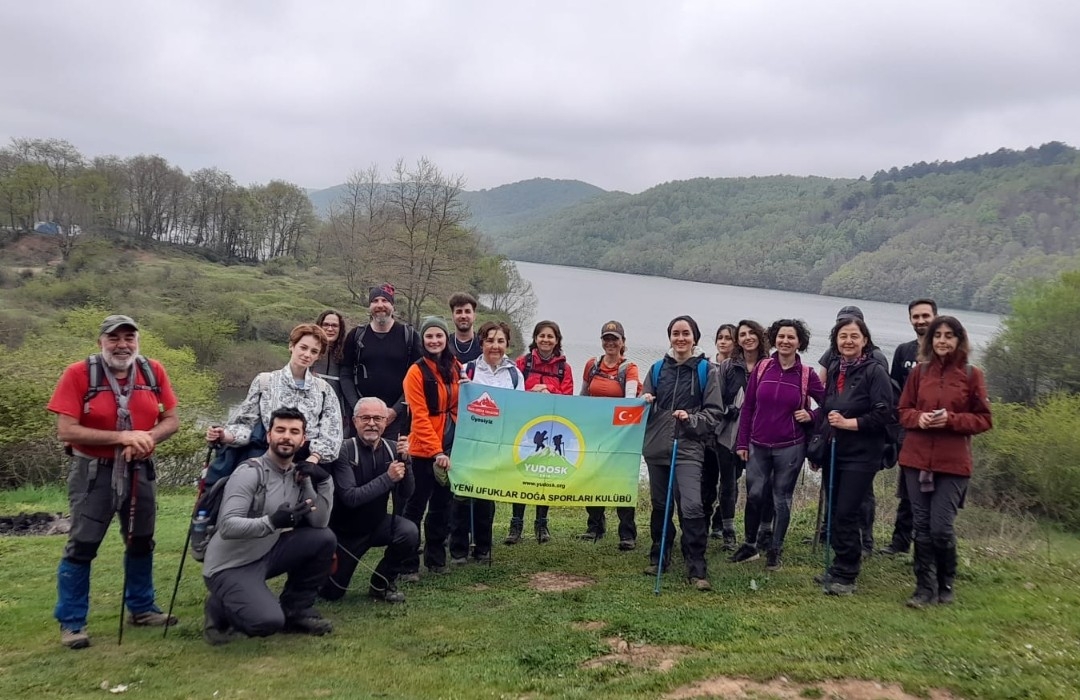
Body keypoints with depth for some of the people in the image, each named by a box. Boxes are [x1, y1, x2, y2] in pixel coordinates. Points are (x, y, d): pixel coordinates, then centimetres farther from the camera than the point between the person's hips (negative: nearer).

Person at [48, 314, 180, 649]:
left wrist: (146, 439, -19)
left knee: (141, 542, 15)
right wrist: (122, 437, -24)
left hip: (140, 471, 4)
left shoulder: (153, 371, -2)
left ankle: (141, 608, 30)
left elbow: (171, 420, 2)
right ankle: (71, 622, 11)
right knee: (82, 546, -1)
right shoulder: (78, 374, -13)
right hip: (93, 472, -4)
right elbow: (66, 431, -18)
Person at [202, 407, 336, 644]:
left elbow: (319, 522, -7)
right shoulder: (250, 472, -18)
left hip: (265, 556, 7)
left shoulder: (299, 474, 3)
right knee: (269, 621, -28)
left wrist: (324, 481, -18)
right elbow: (227, 526, -28)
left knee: (324, 539, -9)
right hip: (230, 567, -7)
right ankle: (219, 609, 6)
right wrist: (271, 522, -42)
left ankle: (295, 609, 7)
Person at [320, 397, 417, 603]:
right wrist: (388, 478, -32)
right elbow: (350, 498, -29)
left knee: (409, 533, -27)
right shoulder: (344, 451, -21)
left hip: (377, 524, 3)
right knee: (331, 592, 1)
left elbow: (406, 494, -13)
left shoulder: (391, 449, -9)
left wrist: (405, 460, -27)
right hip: (345, 530, -2)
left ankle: (381, 584, -2)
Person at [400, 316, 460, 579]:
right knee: (416, 506, -1)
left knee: (442, 505, 14)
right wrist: (436, 451, -19)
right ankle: (408, 565, 7)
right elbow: (420, 417, -15)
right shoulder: (417, 371, -10)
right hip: (424, 450, -6)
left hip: (451, 447, 6)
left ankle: (436, 558, 26)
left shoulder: (455, 368, 9)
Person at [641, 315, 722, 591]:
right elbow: (645, 407, 17)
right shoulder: (658, 368, 10)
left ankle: (696, 568, -8)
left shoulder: (706, 370, 1)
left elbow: (713, 413, 1)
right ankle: (659, 556, 28)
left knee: (692, 507, -16)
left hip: (688, 449, -4)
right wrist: (644, 402, -5)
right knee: (659, 505, 13)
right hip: (656, 446, 4)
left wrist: (690, 419, -16)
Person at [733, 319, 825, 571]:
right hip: (758, 446, 1)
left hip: (790, 447, -1)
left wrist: (811, 415, -11)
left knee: (781, 499, 7)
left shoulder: (807, 375, -3)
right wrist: (742, 442, 2)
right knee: (754, 495, 4)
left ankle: (775, 551, 21)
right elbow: (747, 407, 4)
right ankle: (749, 545, 22)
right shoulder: (762, 368, 0)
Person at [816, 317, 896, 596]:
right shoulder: (834, 370, 10)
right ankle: (841, 567, 23)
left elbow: (885, 414, -14)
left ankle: (845, 576, 5)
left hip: (861, 456, -6)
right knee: (834, 512, 10)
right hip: (834, 452, 6)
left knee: (846, 514, -6)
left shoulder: (875, 371, -9)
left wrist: (848, 423, -18)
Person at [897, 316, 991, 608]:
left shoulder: (972, 375, -1)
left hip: (953, 463, -2)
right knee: (922, 527, 7)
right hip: (916, 459, 2)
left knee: (941, 528, -4)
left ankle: (946, 583, 22)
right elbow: (903, 411, 10)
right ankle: (925, 588, 19)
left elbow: (984, 419, 1)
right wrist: (919, 418, -11)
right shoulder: (919, 372, 4)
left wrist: (951, 419, -15)